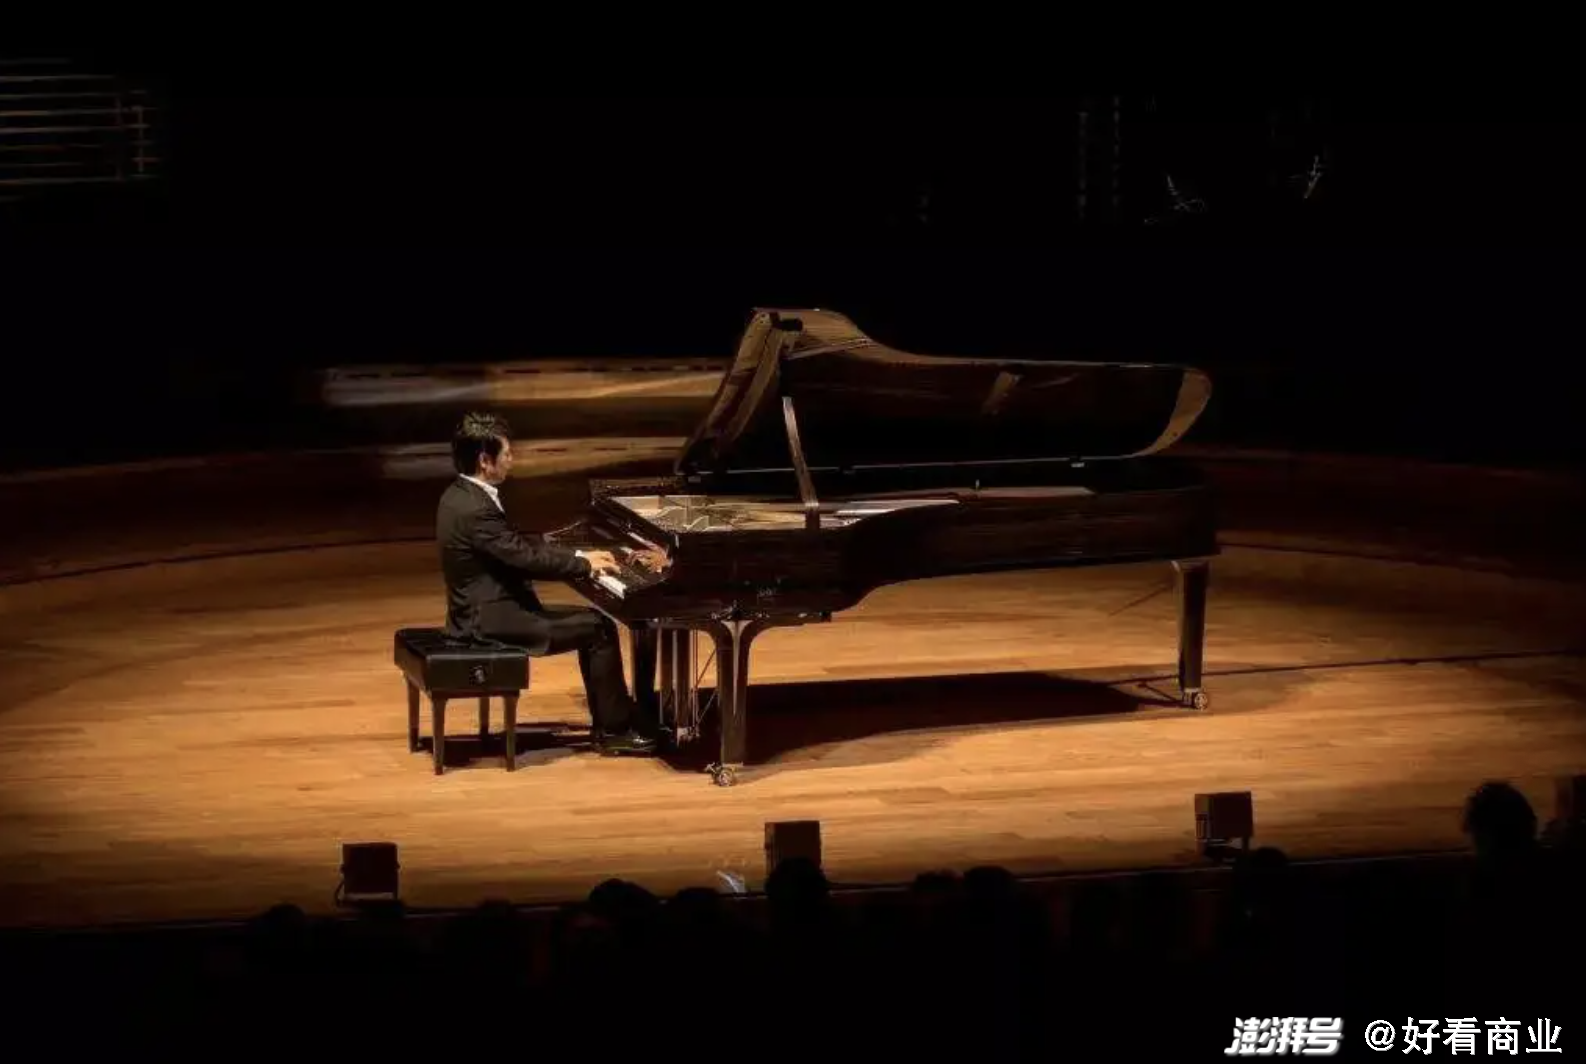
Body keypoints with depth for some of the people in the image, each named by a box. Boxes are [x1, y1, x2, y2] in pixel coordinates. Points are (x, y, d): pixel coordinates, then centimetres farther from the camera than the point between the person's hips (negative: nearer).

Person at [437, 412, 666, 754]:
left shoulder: (463, 495, 8)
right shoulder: (475, 509, -24)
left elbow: (520, 544, 15)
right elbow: (527, 559, -23)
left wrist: (579, 556, 9)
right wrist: (585, 564, -10)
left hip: (486, 609, 10)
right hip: (494, 620, -10)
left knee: (592, 621, 15)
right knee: (600, 627, -7)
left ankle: (607, 722, 19)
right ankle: (615, 729, 3)